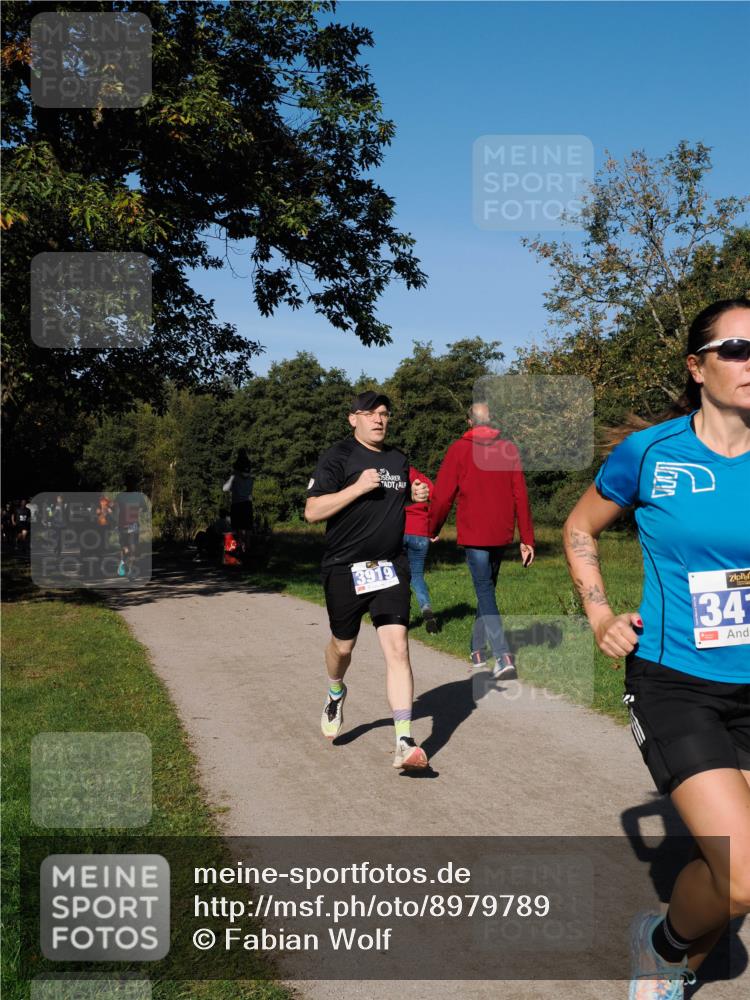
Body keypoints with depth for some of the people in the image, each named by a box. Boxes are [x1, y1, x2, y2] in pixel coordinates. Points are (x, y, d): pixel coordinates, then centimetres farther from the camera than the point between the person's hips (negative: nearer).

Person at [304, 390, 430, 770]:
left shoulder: (398, 460, 12)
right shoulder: (337, 457, -6)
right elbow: (312, 511, -13)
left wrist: (416, 497, 5)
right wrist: (358, 487, -20)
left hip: (391, 567, 3)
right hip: (345, 568, -3)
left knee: (398, 649, -10)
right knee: (343, 645, 14)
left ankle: (404, 743, -10)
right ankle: (336, 693, 49)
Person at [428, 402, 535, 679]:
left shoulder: (459, 449, -4)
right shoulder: (509, 450, 4)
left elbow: (443, 495, -4)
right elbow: (520, 496, 1)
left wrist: (433, 528, 11)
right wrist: (527, 539, 4)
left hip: (473, 534, -4)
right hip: (500, 535, 4)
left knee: (485, 592, -3)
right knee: (487, 588, 18)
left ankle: (504, 657, -17)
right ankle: (478, 650, 29)